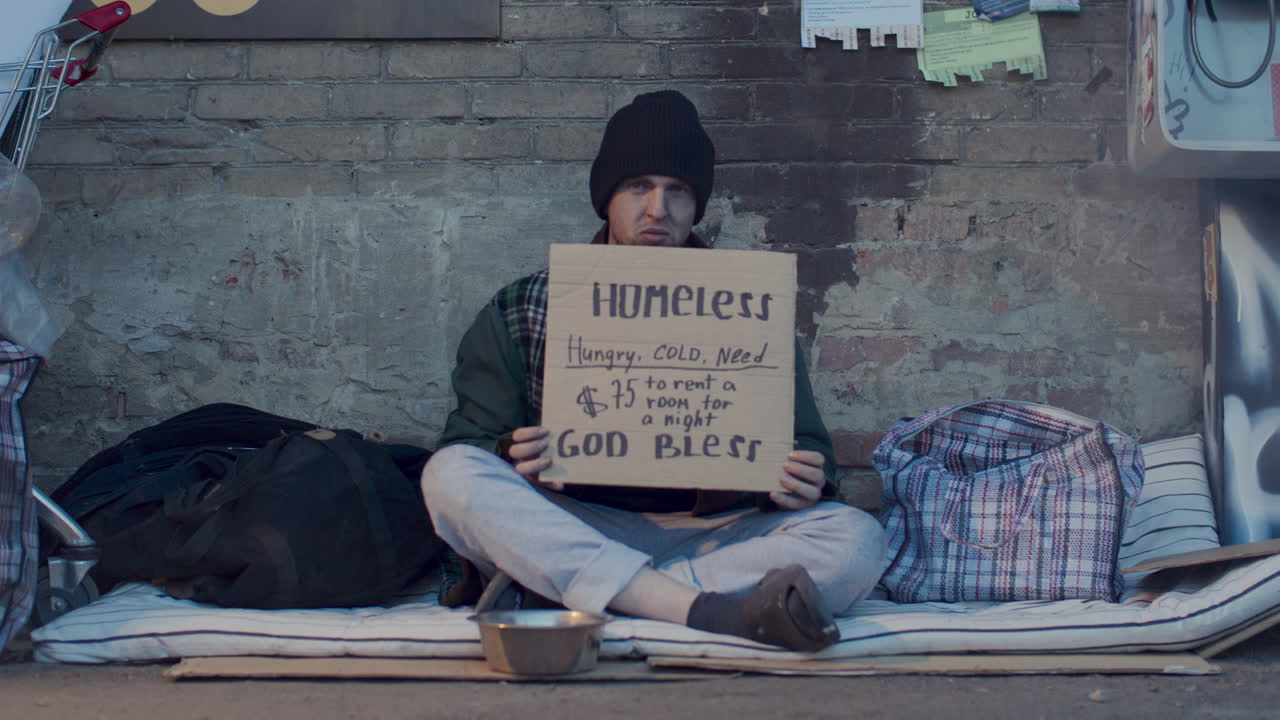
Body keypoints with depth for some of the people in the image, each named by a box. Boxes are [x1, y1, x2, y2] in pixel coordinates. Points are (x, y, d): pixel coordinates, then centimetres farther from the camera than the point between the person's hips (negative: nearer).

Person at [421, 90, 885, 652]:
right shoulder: (520, 312, 11)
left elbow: (805, 443, 13)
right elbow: (469, 442, 6)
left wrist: (802, 479, -13)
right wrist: (513, 460, -19)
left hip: (713, 534, 1)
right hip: (573, 530, 0)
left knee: (856, 540, -25)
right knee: (451, 474, -29)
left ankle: (546, 587, -34)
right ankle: (712, 612, -42)